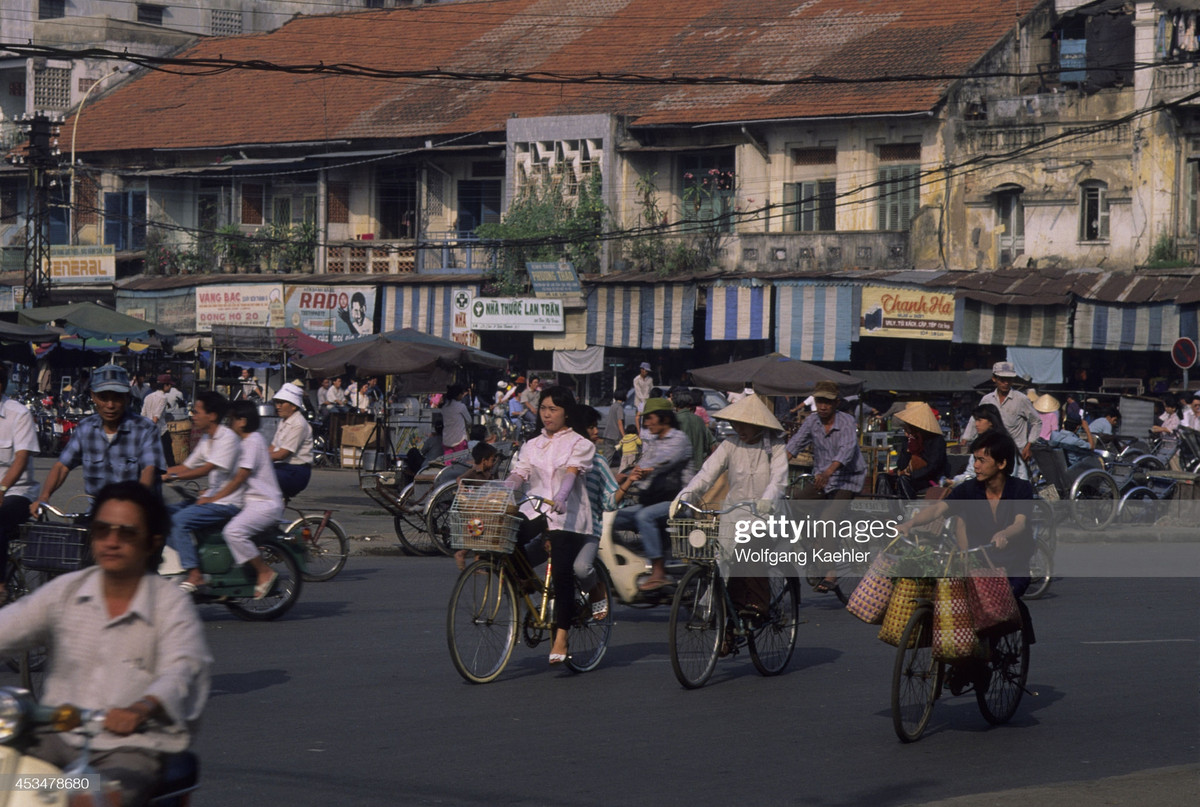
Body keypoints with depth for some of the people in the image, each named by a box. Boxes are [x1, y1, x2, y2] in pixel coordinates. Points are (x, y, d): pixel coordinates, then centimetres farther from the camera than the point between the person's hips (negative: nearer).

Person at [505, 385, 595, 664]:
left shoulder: (579, 444, 4)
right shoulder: (532, 446, 18)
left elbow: (571, 473, -14)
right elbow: (518, 475, 5)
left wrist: (560, 499, -33)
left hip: (566, 520, -4)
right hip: (533, 516, 4)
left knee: (562, 578, -11)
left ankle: (560, 640, -7)